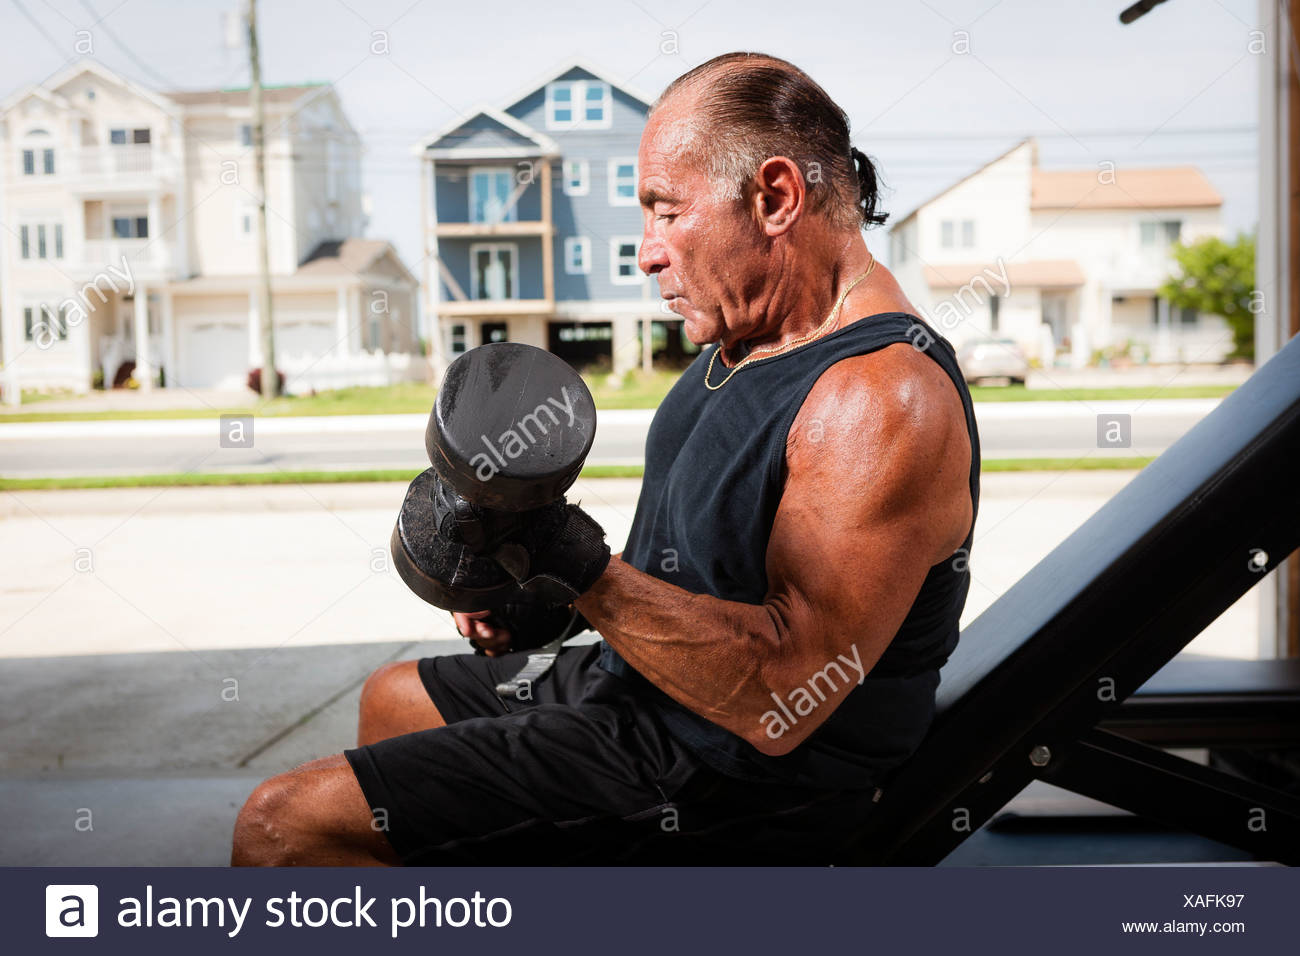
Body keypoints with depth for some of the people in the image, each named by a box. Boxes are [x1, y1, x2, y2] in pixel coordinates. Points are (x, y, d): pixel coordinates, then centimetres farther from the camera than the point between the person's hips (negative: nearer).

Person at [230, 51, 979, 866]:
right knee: (392, 701, 31)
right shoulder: (753, 336, 7)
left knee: (281, 827, -13)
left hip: (725, 788, -10)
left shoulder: (887, 399, -26)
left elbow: (781, 699, -31)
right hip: (636, 687, 10)